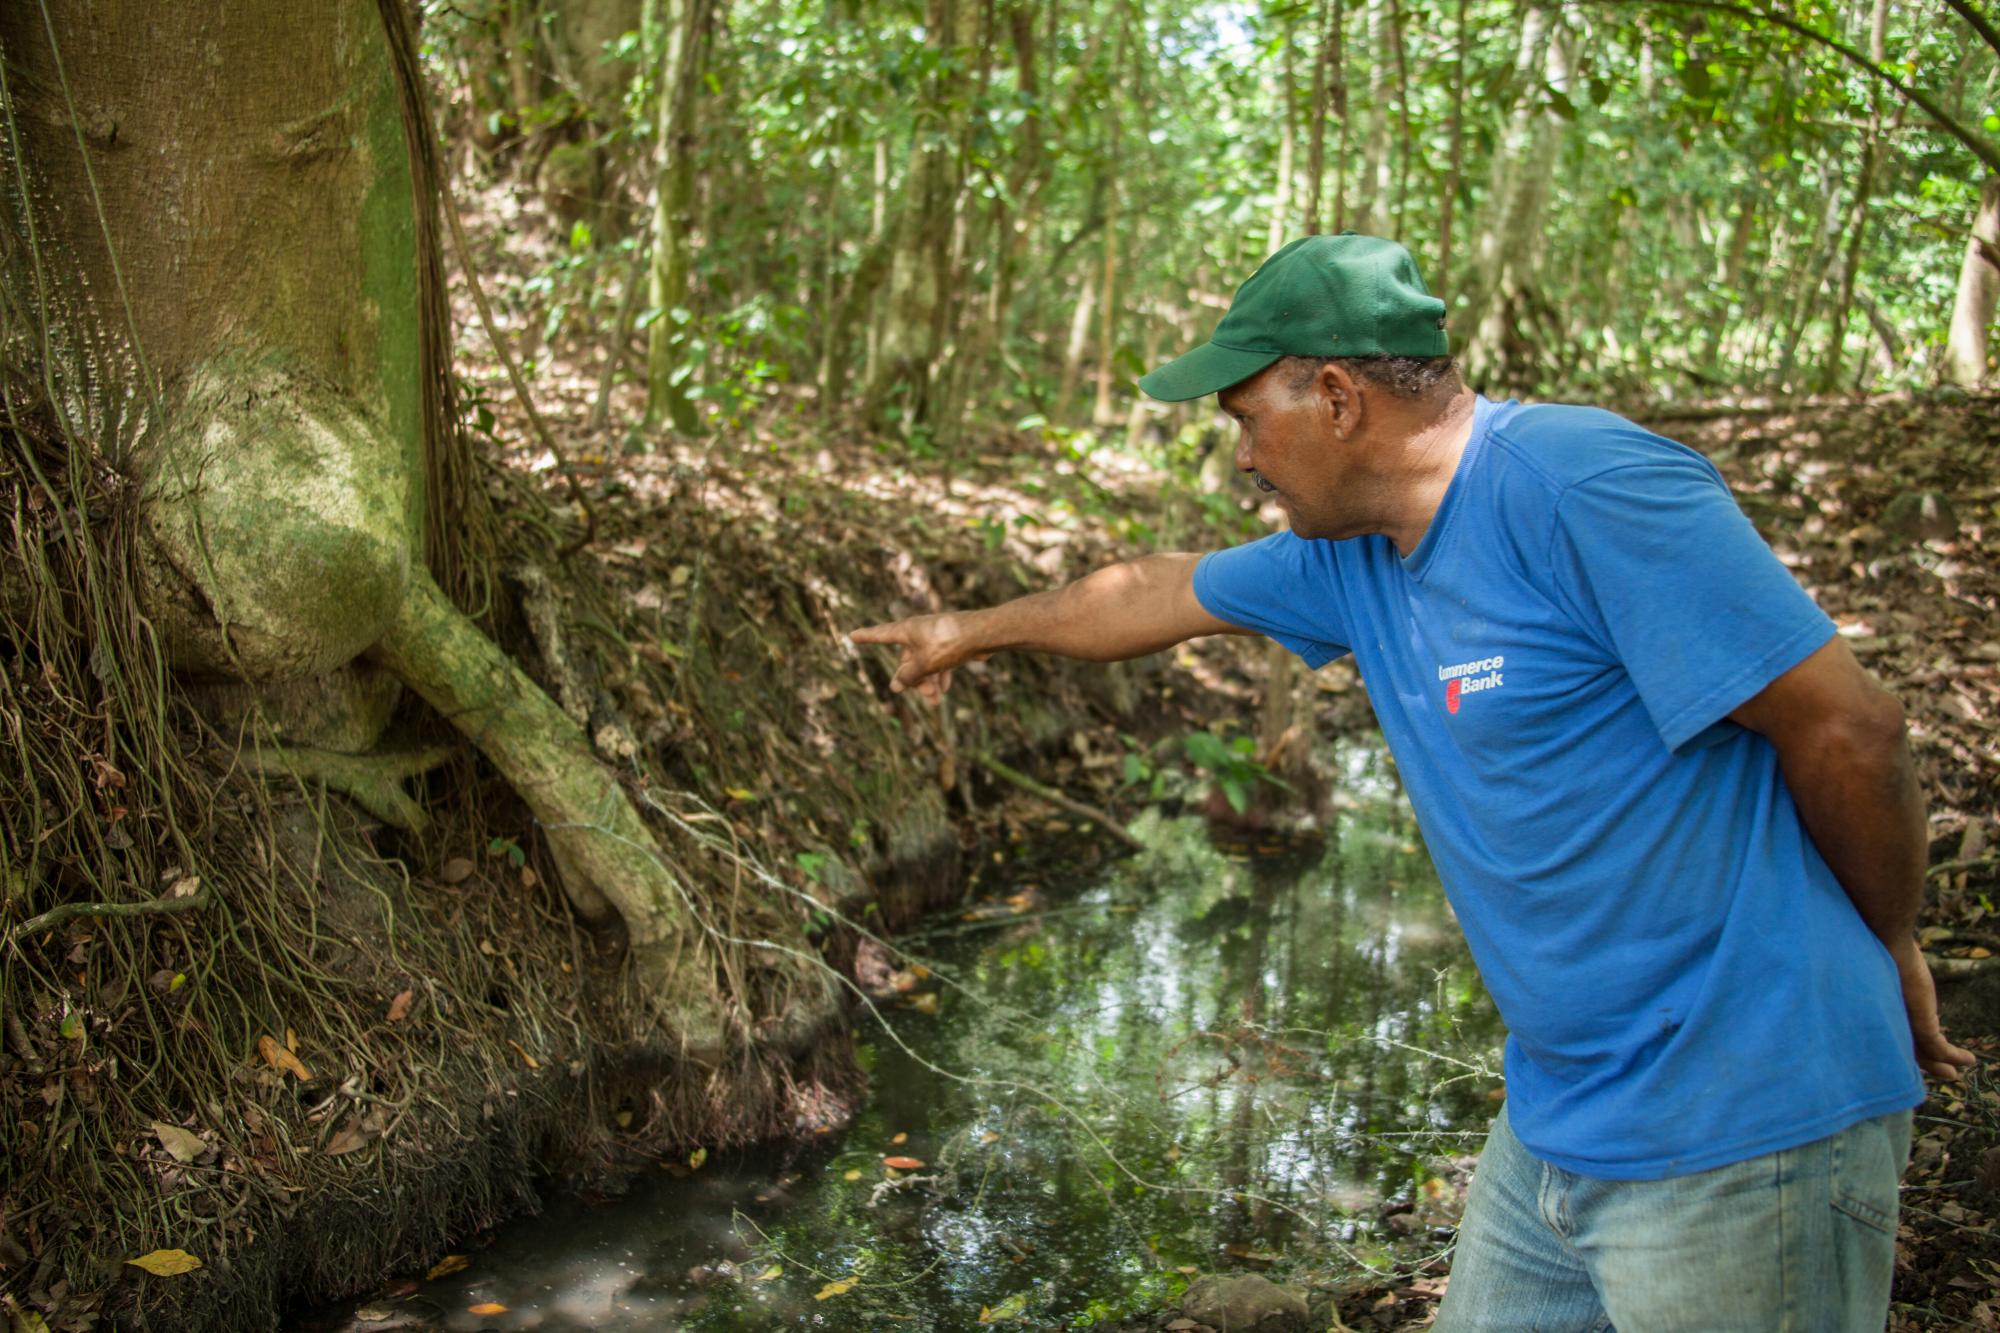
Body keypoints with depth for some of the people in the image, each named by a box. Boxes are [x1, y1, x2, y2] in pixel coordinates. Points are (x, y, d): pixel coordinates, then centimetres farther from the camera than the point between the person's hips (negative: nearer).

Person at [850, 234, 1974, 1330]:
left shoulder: (1581, 484, -21)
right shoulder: (1350, 550, 6)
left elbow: (1846, 725, -17)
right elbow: (1160, 595, 23)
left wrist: (1889, 953, -2)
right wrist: (975, 630, 36)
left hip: (1738, 1133, -8)